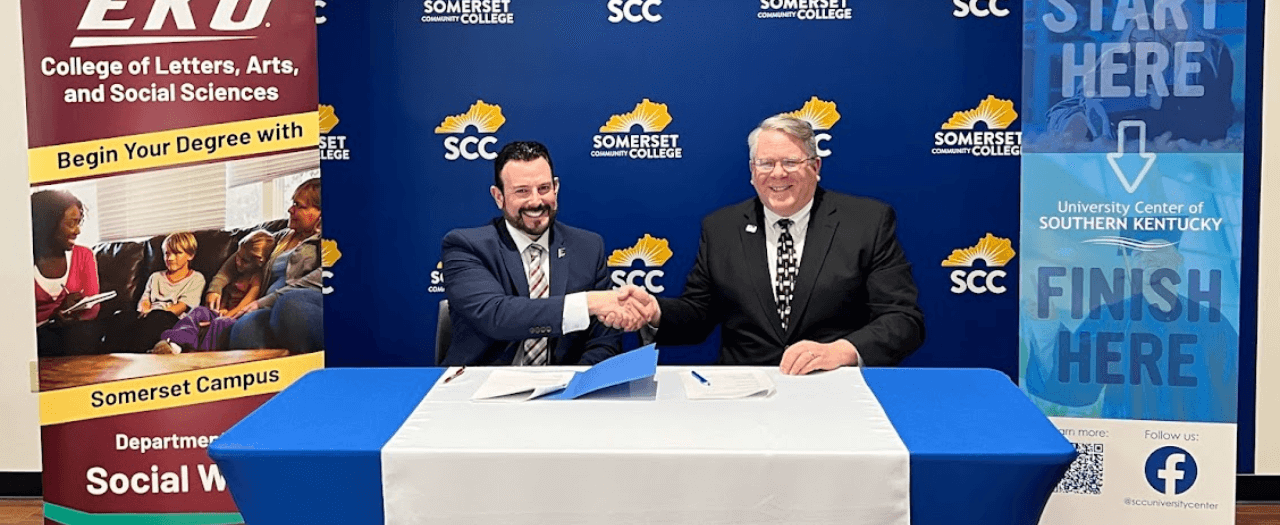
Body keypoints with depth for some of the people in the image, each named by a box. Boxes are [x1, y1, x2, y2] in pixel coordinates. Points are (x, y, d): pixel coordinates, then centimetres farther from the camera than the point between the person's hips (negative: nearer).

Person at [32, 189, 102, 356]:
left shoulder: (84, 255, 6)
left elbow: (92, 308, -1)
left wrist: (72, 317, -23)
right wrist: (59, 308, -22)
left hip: (77, 328, 2)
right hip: (40, 332, -2)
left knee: (82, 333, -30)